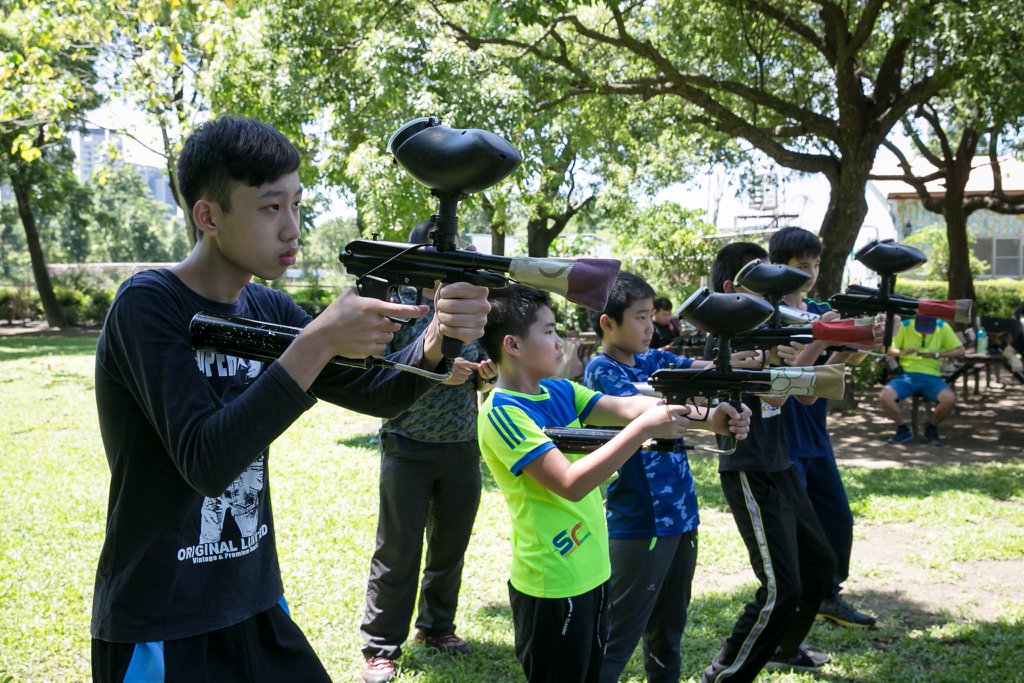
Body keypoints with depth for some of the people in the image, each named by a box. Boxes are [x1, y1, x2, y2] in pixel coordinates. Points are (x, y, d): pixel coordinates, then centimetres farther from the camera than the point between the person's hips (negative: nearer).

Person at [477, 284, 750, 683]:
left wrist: (705, 418, -18)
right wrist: (644, 429, -27)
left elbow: (628, 405, -4)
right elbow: (571, 484, -27)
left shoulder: (560, 392, 5)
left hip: (591, 571, 8)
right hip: (552, 585, -8)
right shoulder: (502, 412, -19)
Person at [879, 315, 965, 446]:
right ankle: (903, 429, -1)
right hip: (907, 375, 0)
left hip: (931, 377, 0)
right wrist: (903, 352, -17)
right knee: (884, 397, -29)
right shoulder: (905, 326, 2)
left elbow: (960, 351, 4)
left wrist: (937, 354, -11)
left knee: (949, 399, -31)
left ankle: (931, 429, 1)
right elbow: (890, 350, 6)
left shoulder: (943, 328, 2)